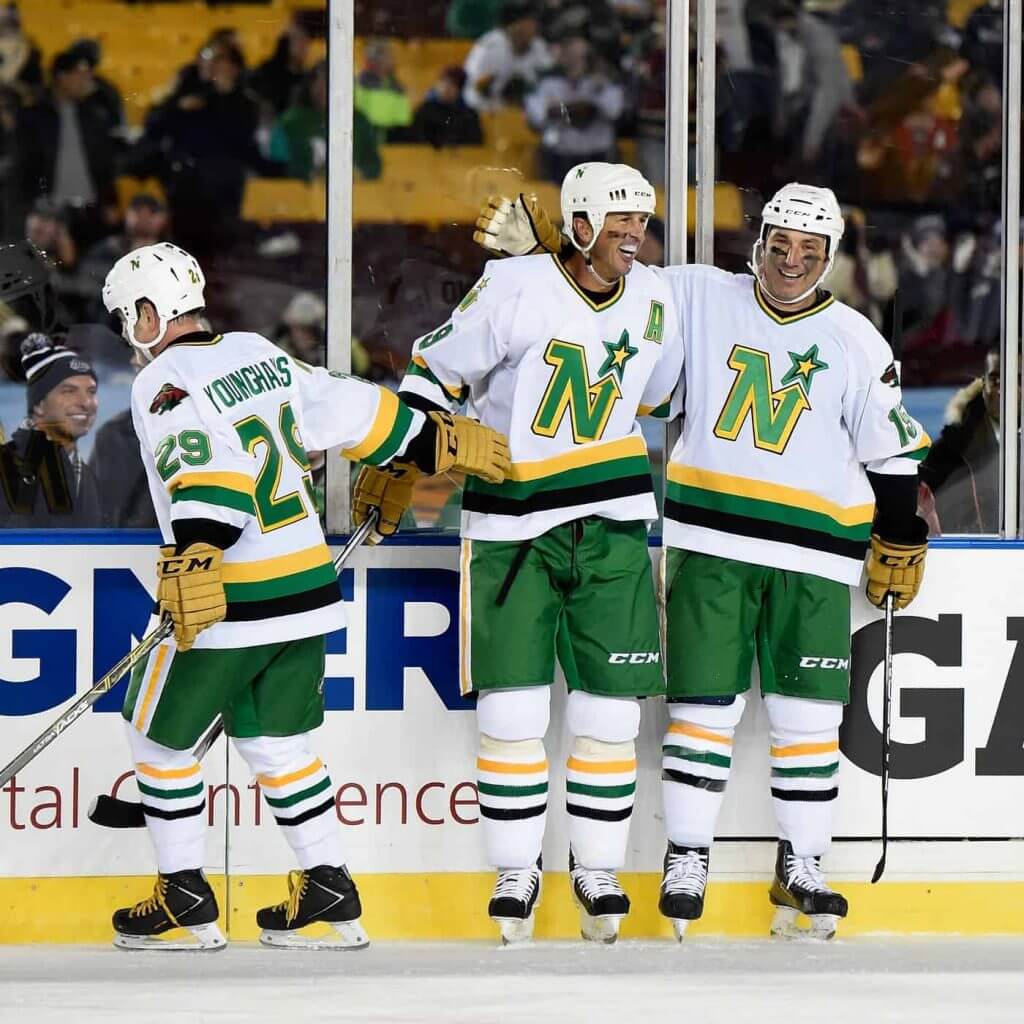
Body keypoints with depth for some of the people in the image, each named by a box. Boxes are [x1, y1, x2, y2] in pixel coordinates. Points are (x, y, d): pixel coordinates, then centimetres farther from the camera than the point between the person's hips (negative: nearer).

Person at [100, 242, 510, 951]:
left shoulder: (163, 383, -11)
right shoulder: (258, 355, 11)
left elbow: (204, 471, -27)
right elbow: (351, 408, 13)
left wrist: (193, 559, -36)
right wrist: (440, 441, 22)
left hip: (229, 601, -7)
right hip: (307, 587, 8)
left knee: (159, 734, 8)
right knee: (274, 740, 17)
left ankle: (186, 906, 8)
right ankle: (331, 899, 13)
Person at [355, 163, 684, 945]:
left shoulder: (654, 302, 3)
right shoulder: (516, 287, -13)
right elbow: (438, 369, -5)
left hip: (610, 523, 3)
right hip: (509, 524, -3)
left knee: (609, 706, 2)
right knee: (511, 708, -4)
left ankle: (598, 870, 15)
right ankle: (516, 873, 10)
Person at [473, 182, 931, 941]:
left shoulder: (856, 342, 2)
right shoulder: (701, 299, 3)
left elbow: (893, 451, 7)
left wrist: (901, 543, 7)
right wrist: (541, 243, -8)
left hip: (814, 556, 0)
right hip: (713, 543, 0)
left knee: (808, 714, 2)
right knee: (705, 703, -2)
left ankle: (800, 870, 14)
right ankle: (687, 862, 7)